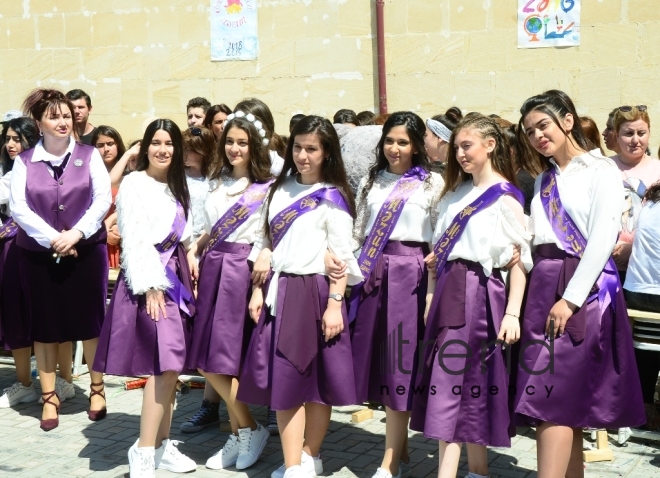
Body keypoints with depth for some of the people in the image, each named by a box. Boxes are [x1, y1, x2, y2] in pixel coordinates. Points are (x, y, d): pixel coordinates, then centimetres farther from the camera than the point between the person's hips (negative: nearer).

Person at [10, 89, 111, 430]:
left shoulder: (89, 155, 2)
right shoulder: (24, 161, 1)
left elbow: (102, 199, -5)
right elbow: (18, 207, -7)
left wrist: (75, 234, -17)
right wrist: (53, 239, -16)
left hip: (86, 251, 0)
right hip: (38, 255, 0)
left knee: (90, 320, 5)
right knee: (45, 325, 6)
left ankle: (97, 388, 22)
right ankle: (49, 397, 16)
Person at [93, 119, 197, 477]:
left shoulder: (176, 186, 18)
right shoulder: (134, 184, -6)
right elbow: (134, 240, -13)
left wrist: (186, 268, 8)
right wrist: (150, 286, -19)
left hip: (175, 275, 8)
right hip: (148, 278, -8)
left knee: (171, 366, 6)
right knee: (166, 365, -15)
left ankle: (161, 444, 15)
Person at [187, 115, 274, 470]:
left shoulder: (267, 188, -3)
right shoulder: (216, 184, 16)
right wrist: (193, 251, 8)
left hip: (242, 270, -6)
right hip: (212, 268, 6)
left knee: (225, 359, -7)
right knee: (207, 361, 4)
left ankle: (249, 430, 12)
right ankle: (241, 432, 16)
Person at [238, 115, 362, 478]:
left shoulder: (332, 197, -3)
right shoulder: (279, 190, 12)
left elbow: (341, 256, -7)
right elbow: (265, 244, 14)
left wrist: (335, 304, -14)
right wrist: (257, 292, 8)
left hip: (314, 293, -5)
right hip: (278, 293, 5)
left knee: (317, 379, 4)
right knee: (284, 380, 2)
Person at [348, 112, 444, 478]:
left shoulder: (432, 183, 0)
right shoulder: (371, 181, 13)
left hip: (409, 274, -5)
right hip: (372, 273, 5)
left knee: (399, 361, -3)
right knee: (377, 359, 6)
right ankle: (399, 447, 21)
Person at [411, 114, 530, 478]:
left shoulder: (505, 196, -4)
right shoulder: (455, 192, 17)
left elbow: (521, 258, -9)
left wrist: (512, 313, -15)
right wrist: (432, 294, 10)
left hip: (478, 292, -6)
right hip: (448, 291, 7)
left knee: (452, 378, -9)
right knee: (465, 380, 7)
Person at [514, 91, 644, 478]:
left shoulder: (601, 170, -3)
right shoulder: (545, 180, 18)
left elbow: (603, 239, -12)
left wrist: (570, 299, -18)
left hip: (584, 288, -7)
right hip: (543, 287, 7)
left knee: (553, 400, -13)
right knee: (567, 402, 8)